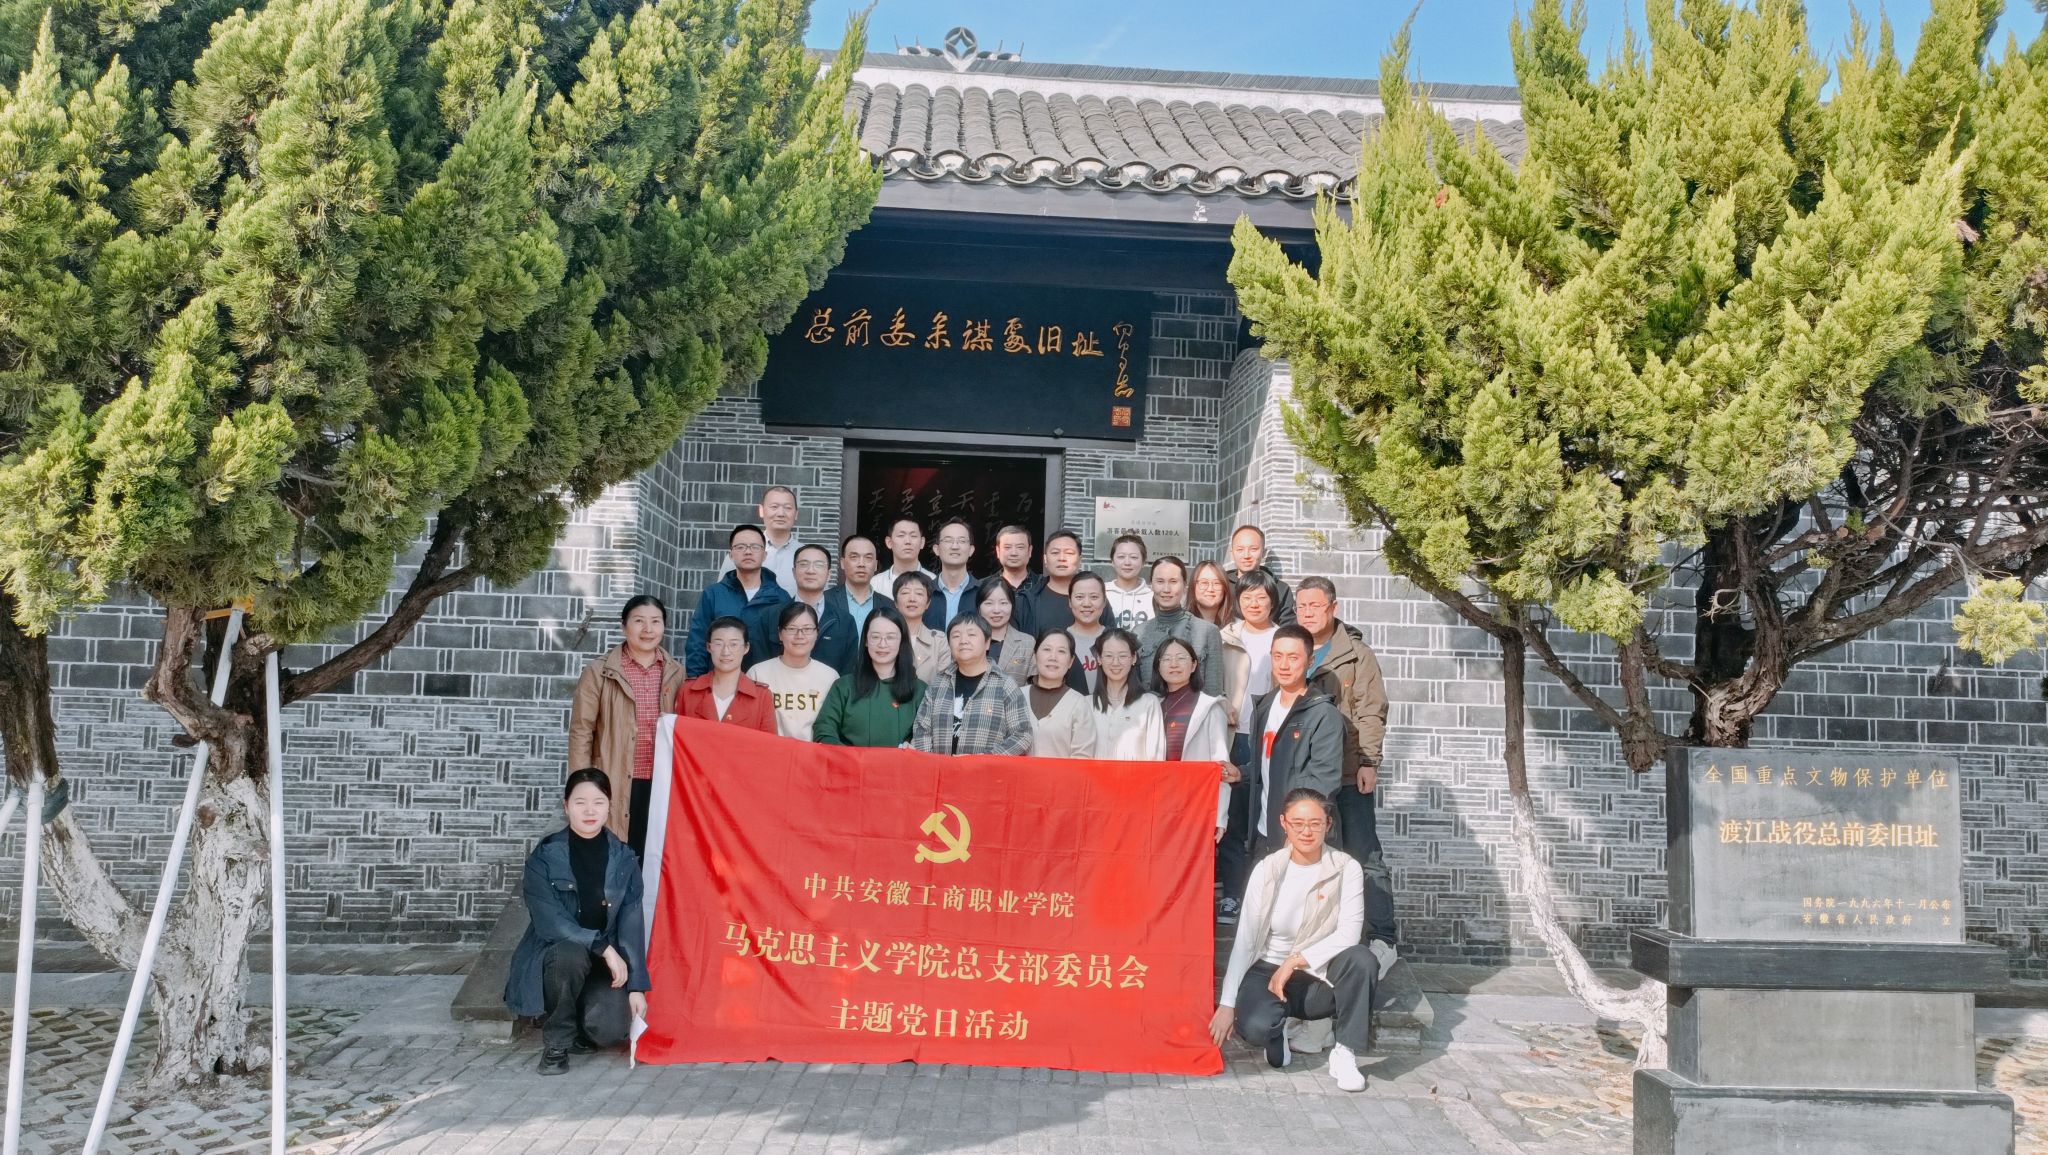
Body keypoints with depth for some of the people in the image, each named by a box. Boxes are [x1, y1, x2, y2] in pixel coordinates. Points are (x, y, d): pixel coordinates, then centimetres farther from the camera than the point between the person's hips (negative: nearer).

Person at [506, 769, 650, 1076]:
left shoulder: (623, 859, -2)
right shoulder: (545, 856, -10)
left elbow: (631, 925, -3)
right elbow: (549, 922, -18)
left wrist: (636, 986, -11)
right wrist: (603, 947, -26)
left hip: (605, 965, 2)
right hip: (553, 957, -2)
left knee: (609, 1028, -26)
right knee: (569, 954, -37)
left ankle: (579, 1032, 14)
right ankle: (556, 1043, -13)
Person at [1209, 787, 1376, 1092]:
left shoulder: (1346, 869, -8)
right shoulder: (1267, 870, -6)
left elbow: (1349, 934, -15)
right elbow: (1244, 940, -7)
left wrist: (1296, 960, -21)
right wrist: (1227, 1004, -11)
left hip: (1322, 978, 0)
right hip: (1269, 971, 0)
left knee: (1360, 958, -32)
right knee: (1254, 1027, -31)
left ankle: (1344, 1053, -16)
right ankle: (1278, 1031, 8)